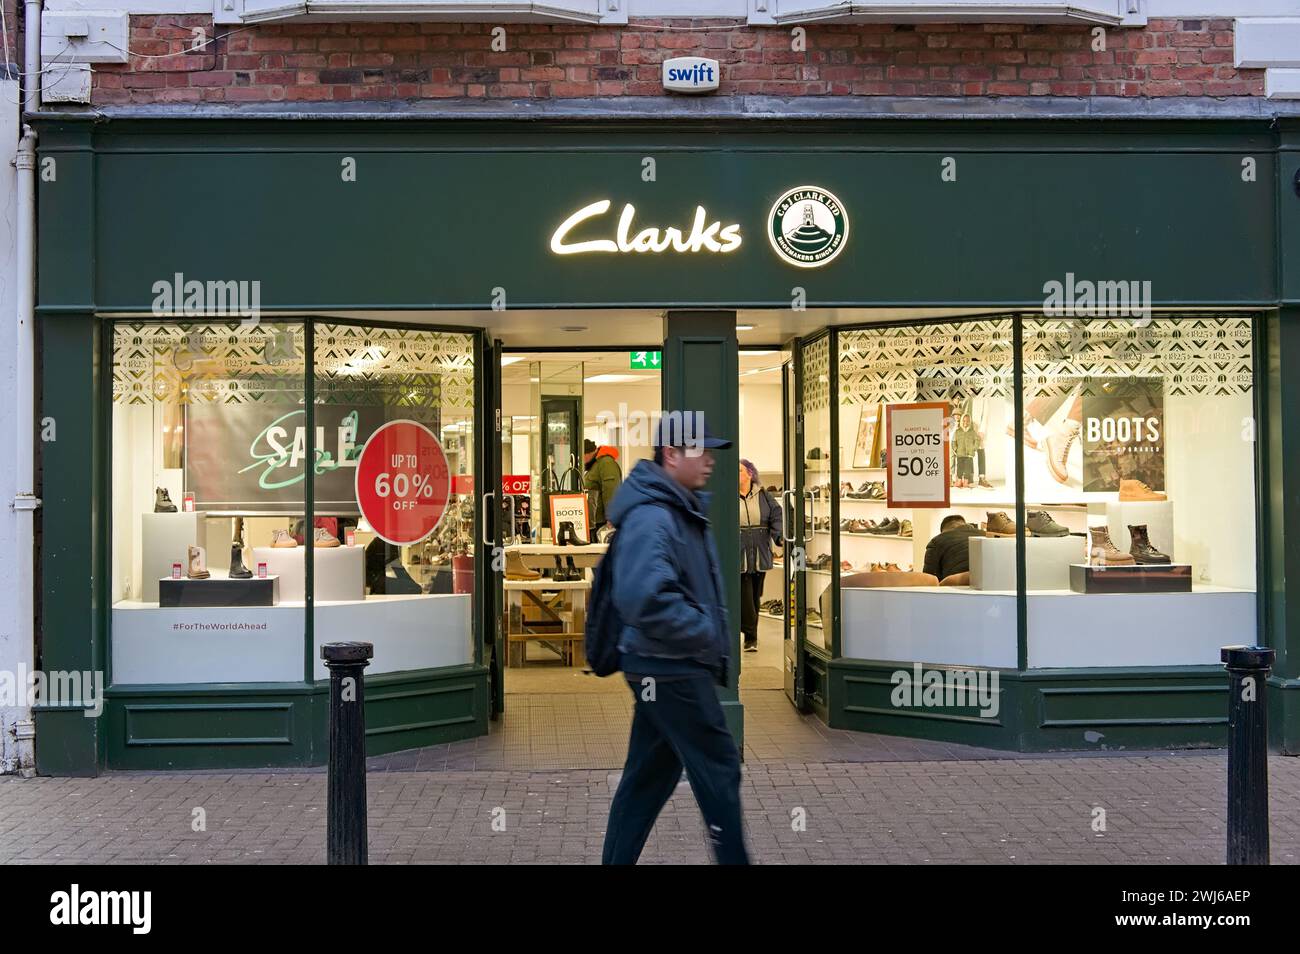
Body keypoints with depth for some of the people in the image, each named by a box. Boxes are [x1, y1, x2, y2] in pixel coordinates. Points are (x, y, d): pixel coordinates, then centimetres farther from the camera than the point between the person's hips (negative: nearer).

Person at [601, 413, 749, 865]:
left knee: (648, 776, 14)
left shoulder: (685, 509, 12)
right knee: (718, 768, 1)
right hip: (671, 669, -9)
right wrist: (706, 633, -20)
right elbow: (644, 599, -32)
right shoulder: (651, 517, -20)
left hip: (670, 668, 9)